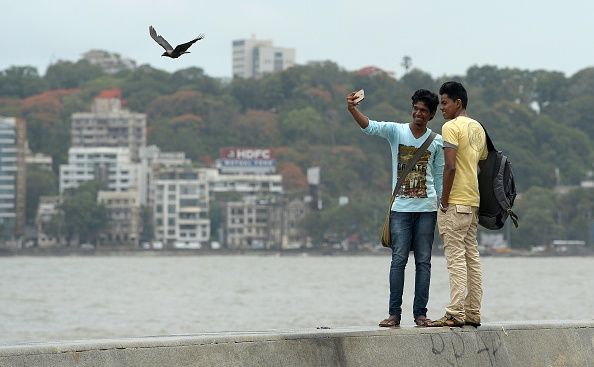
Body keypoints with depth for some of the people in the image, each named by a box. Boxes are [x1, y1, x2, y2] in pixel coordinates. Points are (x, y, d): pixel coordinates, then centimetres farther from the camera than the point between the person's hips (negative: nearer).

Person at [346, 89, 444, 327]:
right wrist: (352, 110, -34)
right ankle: (394, 313, -3)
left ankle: (420, 313, 6)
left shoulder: (437, 142, 7)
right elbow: (370, 127, -15)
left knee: (423, 261, 2)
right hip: (401, 207, -1)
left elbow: (439, 177, 13)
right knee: (398, 260, -5)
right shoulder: (396, 131, 2)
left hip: (426, 209, 1)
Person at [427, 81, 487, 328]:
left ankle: (456, 314, -13)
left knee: (456, 258, -10)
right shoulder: (478, 128, 17)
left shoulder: (451, 127, -10)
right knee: (472, 257, 9)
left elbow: (450, 166, -19)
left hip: (455, 203, -9)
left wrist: (444, 201, -13)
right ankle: (473, 314, 10)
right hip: (473, 201, 9)